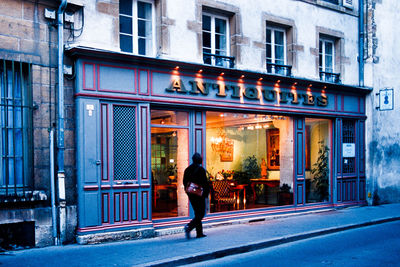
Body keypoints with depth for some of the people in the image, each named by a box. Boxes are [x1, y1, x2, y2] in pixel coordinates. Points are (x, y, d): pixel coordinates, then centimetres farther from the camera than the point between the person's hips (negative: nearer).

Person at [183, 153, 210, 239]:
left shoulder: (187, 169, 7)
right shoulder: (201, 169, -12)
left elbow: (185, 182, 11)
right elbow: (205, 183, -14)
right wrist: (206, 193, -3)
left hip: (191, 195, 7)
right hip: (199, 195, -7)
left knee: (197, 213, 15)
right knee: (200, 214, -2)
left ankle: (199, 233, 16)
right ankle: (189, 227, -22)